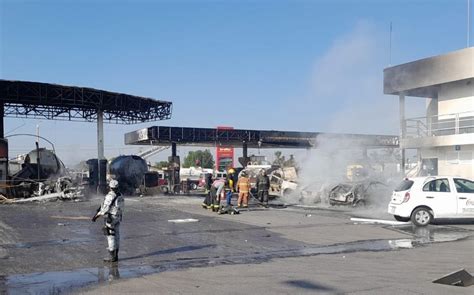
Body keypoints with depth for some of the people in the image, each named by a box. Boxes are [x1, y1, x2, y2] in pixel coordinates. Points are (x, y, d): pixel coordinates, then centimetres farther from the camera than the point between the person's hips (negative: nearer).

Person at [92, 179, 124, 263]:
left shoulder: (110, 196, -19)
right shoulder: (120, 195, 7)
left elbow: (105, 208, -19)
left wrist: (96, 216, -9)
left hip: (110, 218, -8)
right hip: (118, 218, 8)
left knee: (110, 237, -3)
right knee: (116, 236, 11)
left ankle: (112, 257, 0)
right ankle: (115, 255, 17)